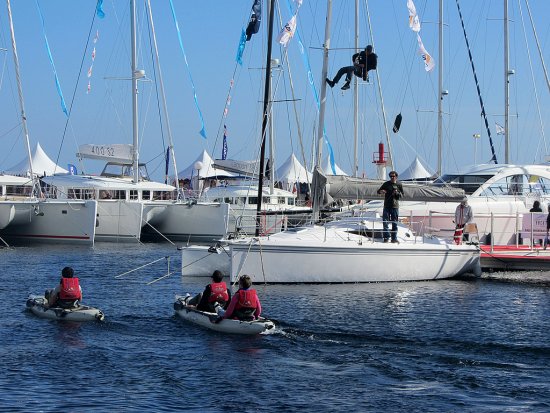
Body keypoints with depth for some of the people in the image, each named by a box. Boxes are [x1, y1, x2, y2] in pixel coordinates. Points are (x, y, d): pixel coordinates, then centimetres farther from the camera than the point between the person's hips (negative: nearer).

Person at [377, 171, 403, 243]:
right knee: (385, 222, -5)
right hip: (387, 205, 0)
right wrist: (381, 191, -15)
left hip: (395, 206, 0)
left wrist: (397, 193, -13)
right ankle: (386, 237, 2)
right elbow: (378, 191, 9)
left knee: (394, 223, 3)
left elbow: (402, 196, 8)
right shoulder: (386, 184, 5)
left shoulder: (399, 185, 5)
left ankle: (394, 238, 8)